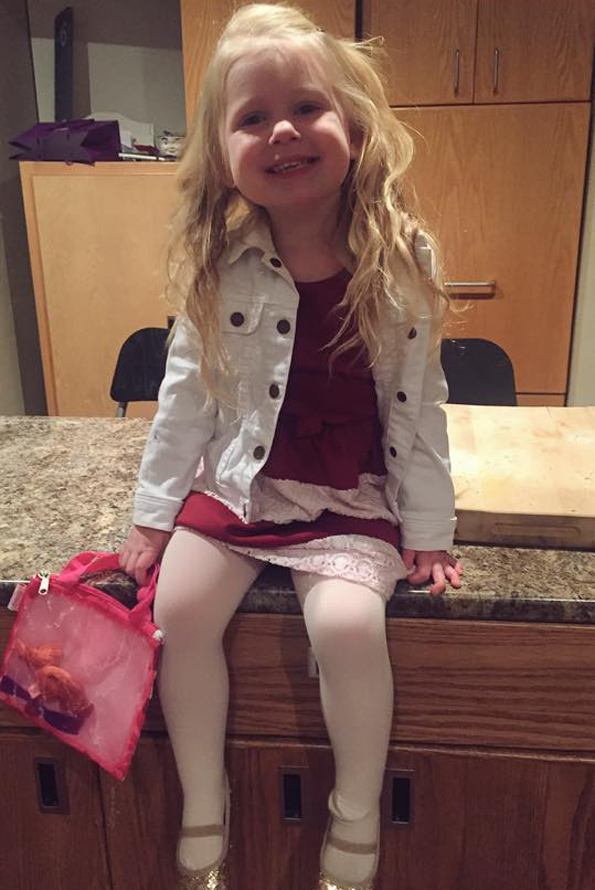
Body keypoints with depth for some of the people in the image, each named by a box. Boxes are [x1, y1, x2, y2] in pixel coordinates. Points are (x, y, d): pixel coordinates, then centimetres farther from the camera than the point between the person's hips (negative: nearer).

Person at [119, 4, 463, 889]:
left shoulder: (402, 260, -9)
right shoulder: (219, 268, -6)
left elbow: (418, 404, -4)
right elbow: (187, 393, 2)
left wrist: (428, 527, -2)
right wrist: (154, 511, 4)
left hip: (356, 497, -2)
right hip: (239, 481, 3)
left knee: (346, 621, -23)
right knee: (179, 607, -13)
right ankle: (204, 808, 13)